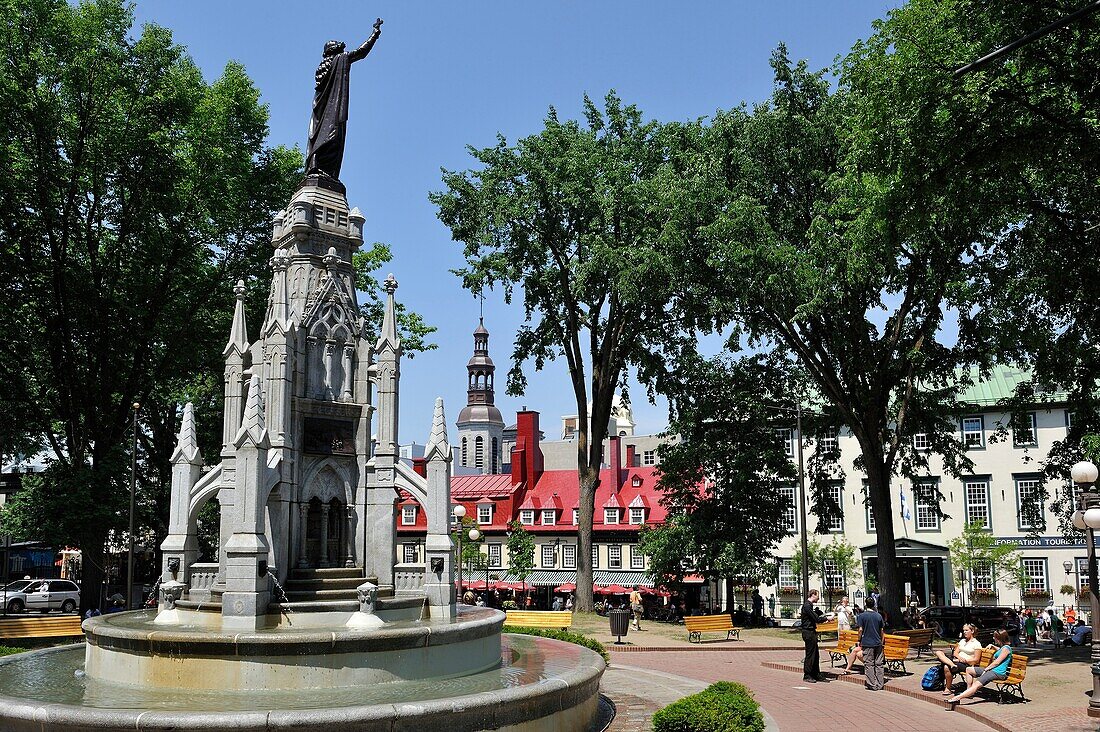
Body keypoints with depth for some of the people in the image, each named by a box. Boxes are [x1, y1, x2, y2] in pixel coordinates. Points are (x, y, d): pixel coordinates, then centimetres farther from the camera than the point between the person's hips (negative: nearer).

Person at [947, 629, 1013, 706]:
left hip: (998, 673, -11)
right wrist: (992, 646, 36)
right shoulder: (1003, 647, 18)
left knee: (976, 685, -27)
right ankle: (969, 691, 10)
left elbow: (997, 662, -15)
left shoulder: (1006, 648, -12)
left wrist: (986, 669, -7)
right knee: (969, 670, 13)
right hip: (993, 670, 11)